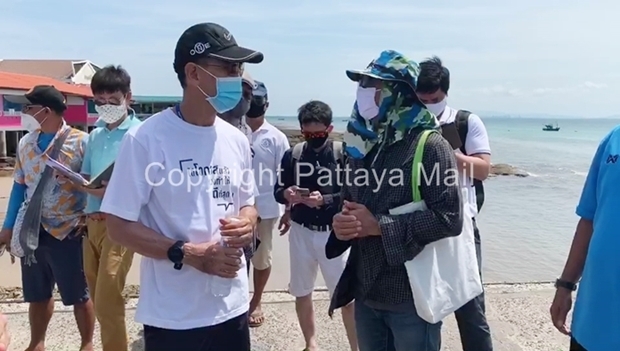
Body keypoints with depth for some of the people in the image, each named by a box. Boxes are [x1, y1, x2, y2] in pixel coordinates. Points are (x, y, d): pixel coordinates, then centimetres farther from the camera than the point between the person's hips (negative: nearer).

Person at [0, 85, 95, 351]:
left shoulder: (80, 142, -12)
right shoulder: (26, 143, 6)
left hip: (68, 231, -5)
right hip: (32, 230, 5)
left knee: (78, 295, 8)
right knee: (37, 294, 18)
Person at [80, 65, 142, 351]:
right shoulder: (95, 135, 12)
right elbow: (85, 178, 15)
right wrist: (96, 190, -6)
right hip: (93, 220, 7)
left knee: (107, 300, -5)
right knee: (97, 294, 16)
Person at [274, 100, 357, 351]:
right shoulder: (292, 155, -1)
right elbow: (277, 191, 3)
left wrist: (325, 200, -26)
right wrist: (286, 194, -19)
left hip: (334, 234, -3)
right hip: (301, 232, 3)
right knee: (302, 293, 16)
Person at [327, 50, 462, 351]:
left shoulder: (430, 146, -12)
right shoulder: (363, 146, 9)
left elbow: (449, 218, -19)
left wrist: (379, 226, -19)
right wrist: (340, 222, -7)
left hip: (412, 296, -6)